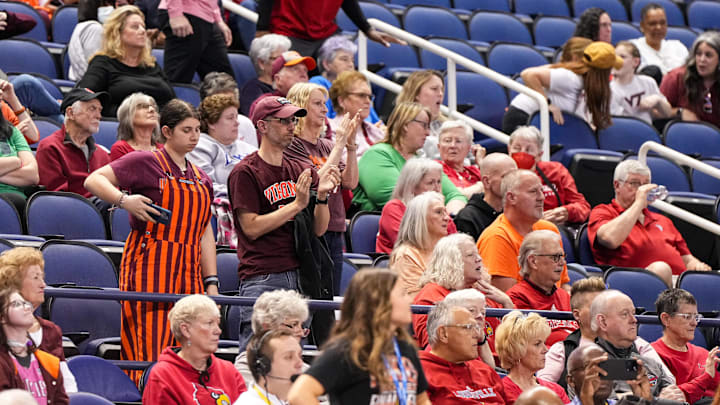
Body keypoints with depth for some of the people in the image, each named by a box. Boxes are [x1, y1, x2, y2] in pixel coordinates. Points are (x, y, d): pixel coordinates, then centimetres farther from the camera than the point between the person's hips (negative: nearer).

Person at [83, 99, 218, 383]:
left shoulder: (200, 179, 18)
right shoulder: (146, 163, 0)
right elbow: (94, 181, -7)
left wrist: (211, 282, 11)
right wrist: (124, 200, -24)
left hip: (188, 271, 6)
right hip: (150, 264, -6)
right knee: (151, 349, -12)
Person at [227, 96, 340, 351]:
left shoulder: (298, 172, 16)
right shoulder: (245, 173, -2)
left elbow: (319, 229, 14)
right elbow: (252, 227, -11)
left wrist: (322, 197, -6)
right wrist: (297, 204, -14)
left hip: (299, 275, 6)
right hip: (262, 279, -6)